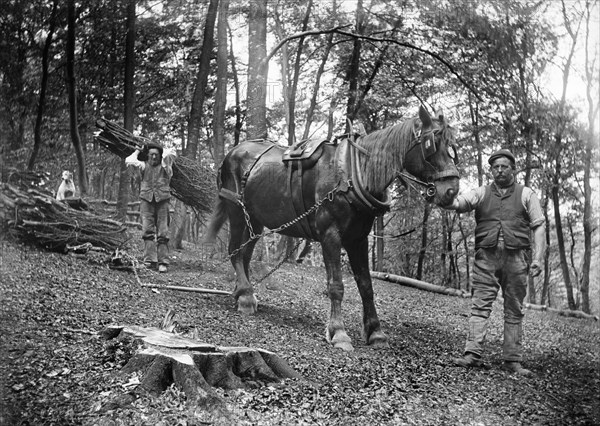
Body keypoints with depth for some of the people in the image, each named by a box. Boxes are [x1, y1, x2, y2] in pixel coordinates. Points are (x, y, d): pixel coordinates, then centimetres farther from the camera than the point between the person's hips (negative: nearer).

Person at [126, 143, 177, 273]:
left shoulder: (164, 166, 5)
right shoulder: (144, 166, 8)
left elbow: (171, 154, -11)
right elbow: (129, 161, -3)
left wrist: (162, 151, 9)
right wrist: (137, 152, 14)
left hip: (162, 200, -1)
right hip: (146, 200, 1)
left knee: (163, 232, -4)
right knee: (148, 230, -7)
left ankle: (163, 262, -4)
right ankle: (150, 259, -7)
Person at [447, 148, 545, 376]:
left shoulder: (526, 194, 9)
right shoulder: (481, 193, 11)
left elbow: (539, 227, 5)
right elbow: (458, 202, -6)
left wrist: (538, 258, -6)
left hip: (515, 257, 0)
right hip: (486, 257, 0)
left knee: (514, 311, 5)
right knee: (480, 306, -5)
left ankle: (513, 360, 10)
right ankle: (472, 354, -6)